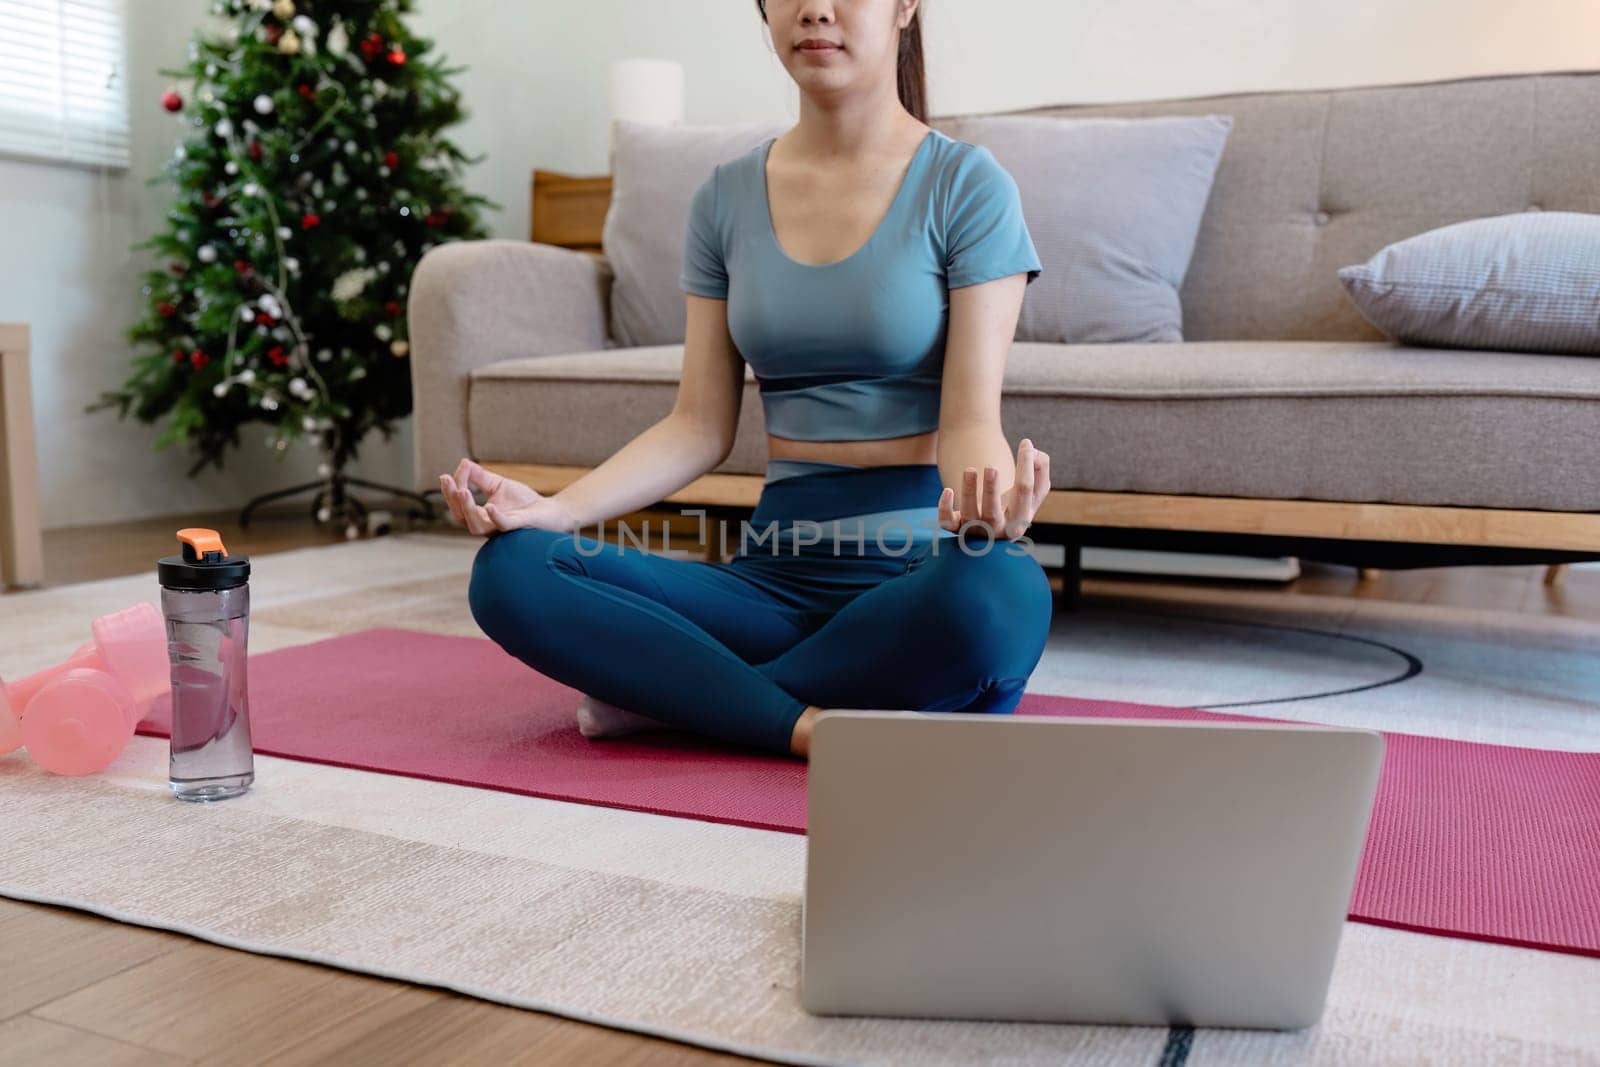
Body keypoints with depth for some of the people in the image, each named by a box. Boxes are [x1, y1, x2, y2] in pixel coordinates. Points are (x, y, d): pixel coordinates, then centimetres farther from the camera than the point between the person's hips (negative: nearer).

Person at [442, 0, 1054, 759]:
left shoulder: (966, 184, -1)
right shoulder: (726, 197, 9)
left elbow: (970, 418, -10)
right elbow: (700, 427, 6)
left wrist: (991, 498, -34)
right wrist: (550, 509, -9)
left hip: (919, 560, -2)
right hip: (779, 568, 3)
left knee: (1001, 594, -39)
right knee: (509, 571, -16)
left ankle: (666, 689, -17)